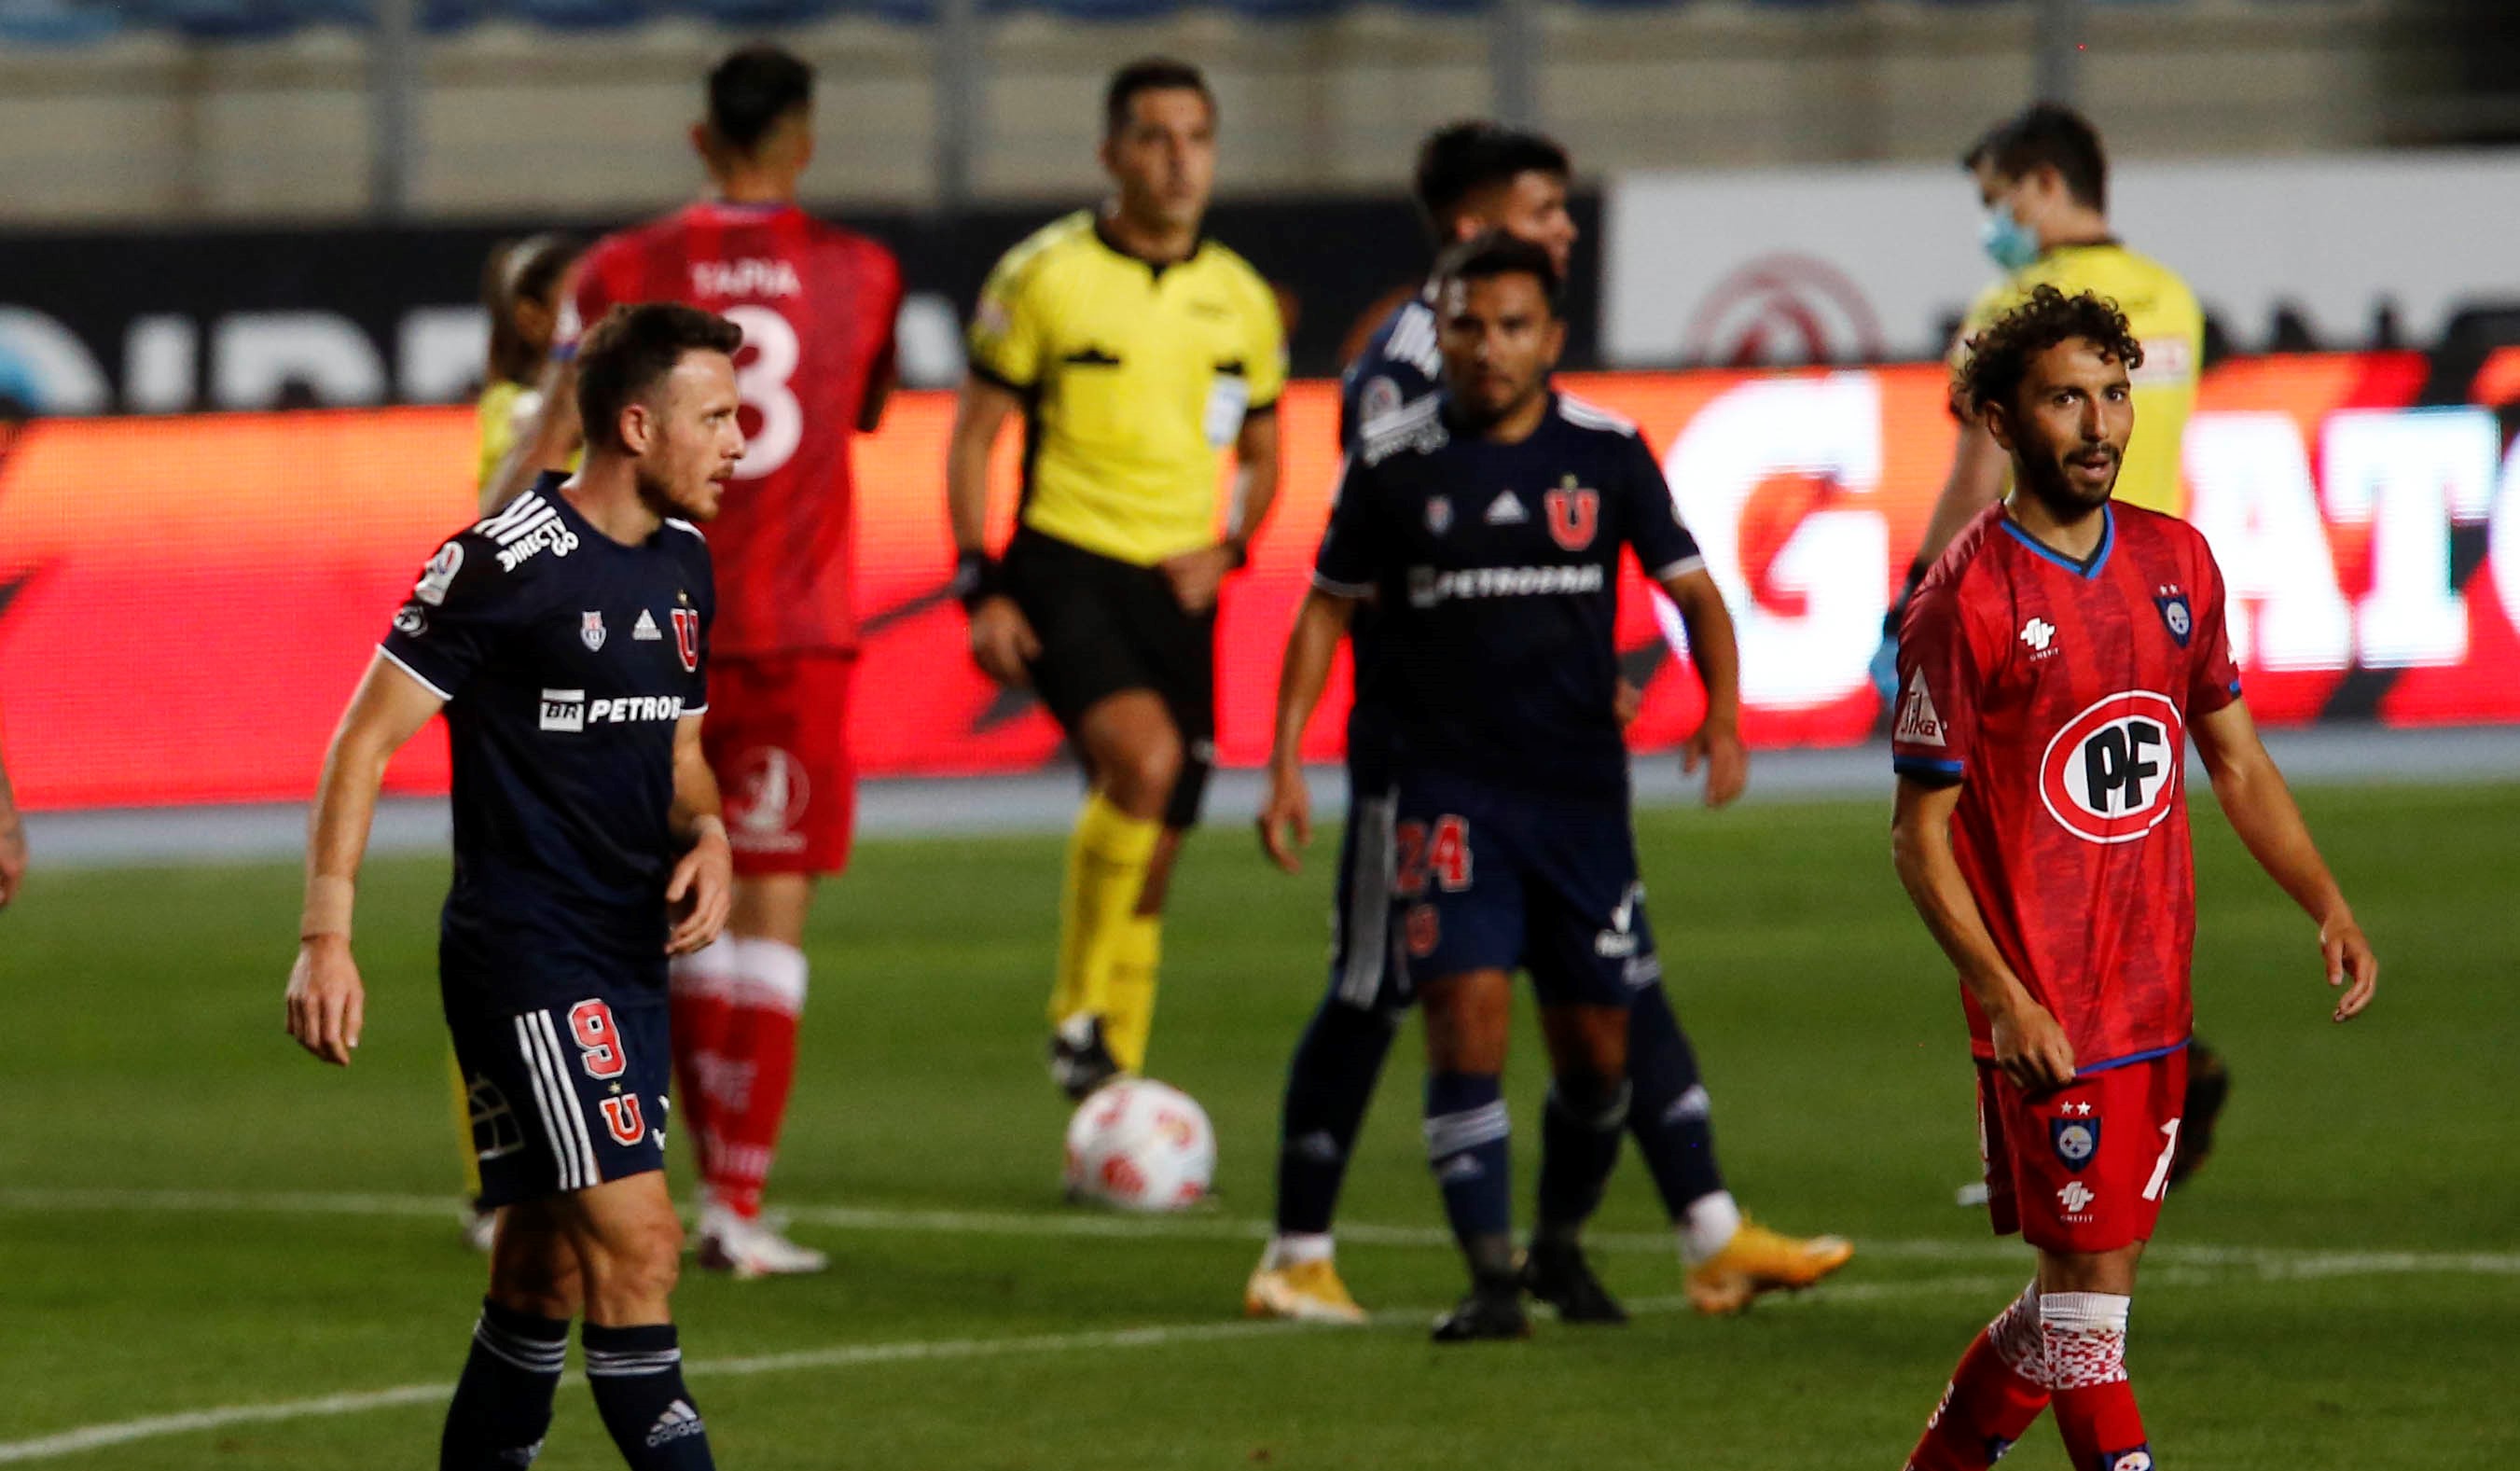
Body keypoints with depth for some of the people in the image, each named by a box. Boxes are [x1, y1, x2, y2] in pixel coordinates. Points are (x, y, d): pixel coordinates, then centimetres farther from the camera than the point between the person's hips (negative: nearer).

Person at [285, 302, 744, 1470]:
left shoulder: (682, 563, 12)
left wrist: (707, 836, 2)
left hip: (630, 961, 8)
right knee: (637, 1241, -16)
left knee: (547, 1276, 11)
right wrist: (326, 936, -16)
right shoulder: (504, 564, -13)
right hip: (524, 960, -8)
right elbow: (366, 739, -10)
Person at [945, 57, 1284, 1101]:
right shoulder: (1043, 276, -3)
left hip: (1176, 589, 5)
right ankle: (1079, 1013, -17)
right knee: (1145, 754, -31)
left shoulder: (1241, 301, 9)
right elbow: (974, 434, 0)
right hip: (1065, 571, -5)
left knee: (1150, 863, 6)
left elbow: (1259, 455, 20)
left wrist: (1225, 552, 0)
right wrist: (981, 589, -9)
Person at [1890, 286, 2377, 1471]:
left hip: (2155, 993, 7)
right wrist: (2003, 996, -21)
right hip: (2046, 1010, -7)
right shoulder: (1965, 602, -11)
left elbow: (2236, 761, 18)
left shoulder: (2177, 563, 9)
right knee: (2091, 1281, -6)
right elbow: (1920, 835, -10)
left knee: (2082, 1288, 12)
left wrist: (2328, 908, 5)